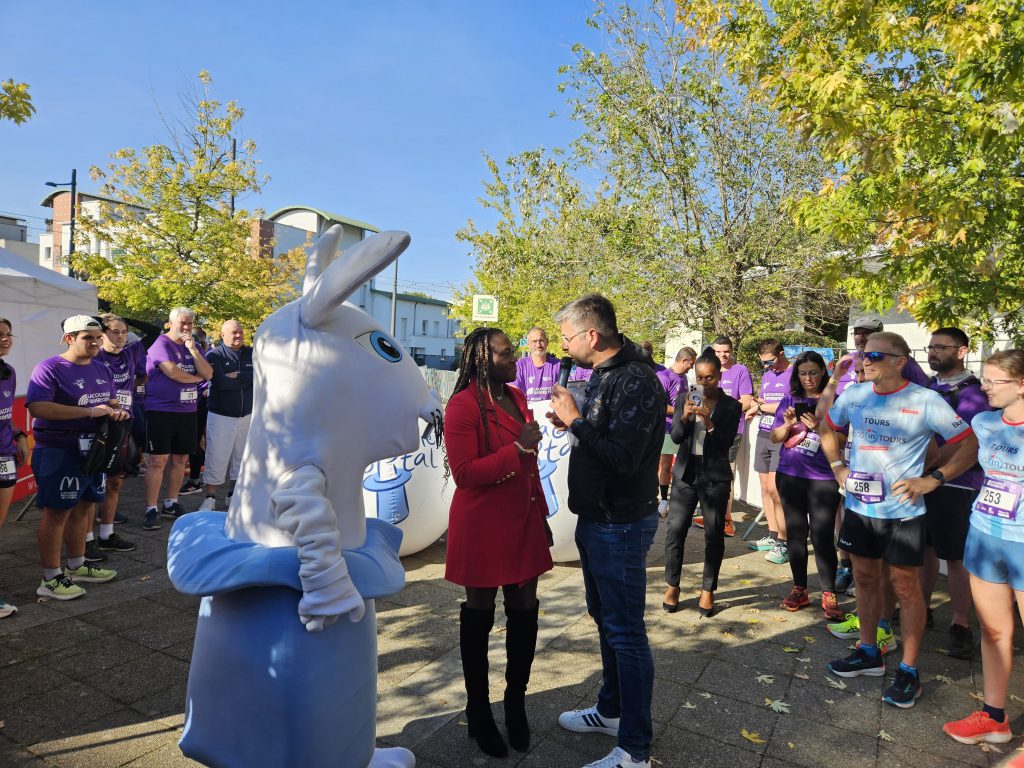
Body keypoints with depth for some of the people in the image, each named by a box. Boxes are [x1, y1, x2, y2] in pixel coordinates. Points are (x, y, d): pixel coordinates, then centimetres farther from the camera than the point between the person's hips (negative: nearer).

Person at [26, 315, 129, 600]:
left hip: (94, 447, 8)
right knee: (57, 511, -1)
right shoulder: (49, 368, -13)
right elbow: (37, 407, -25)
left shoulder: (102, 370, 11)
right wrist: (90, 411, -27)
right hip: (58, 451, -8)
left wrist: (116, 412, -5)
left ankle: (77, 565, 32)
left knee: (84, 506, 17)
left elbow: (111, 402, 20)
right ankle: (50, 579, 11)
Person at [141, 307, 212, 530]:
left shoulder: (194, 346, 13)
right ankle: (151, 510, 3)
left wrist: (193, 350, -9)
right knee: (157, 461, -4)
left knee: (180, 459, 12)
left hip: (188, 411, 6)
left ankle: (171, 503, 24)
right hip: (161, 410, -6)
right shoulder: (161, 343, -6)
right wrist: (196, 378, -2)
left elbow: (208, 373, 1)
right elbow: (172, 372, -19)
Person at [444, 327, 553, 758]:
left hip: (523, 521, 7)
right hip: (483, 526, -6)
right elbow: (463, 473, -20)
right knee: (480, 613, 10)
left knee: (525, 610, 12)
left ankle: (516, 701, 33)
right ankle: (478, 710, 30)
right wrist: (517, 448, -24)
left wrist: (542, 513, 16)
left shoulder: (516, 397, 9)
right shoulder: (464, 405, -16)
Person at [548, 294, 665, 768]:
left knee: (625, 631, 2)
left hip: (621, 525, -10)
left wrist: (576, 420, -21)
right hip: (595, 518, 10)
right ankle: (611, 711, 42)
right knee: (605, 618, 22)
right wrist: (572, 423, 0)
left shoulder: (636, 381, -22)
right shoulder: (603, 374, 9)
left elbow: (622, 457, -29)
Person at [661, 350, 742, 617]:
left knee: (714, 535, 6)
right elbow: (675, 437, -3)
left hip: (715, 477, -1)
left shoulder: (731, 406, -2)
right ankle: (672, 586, 18)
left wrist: (708, 422, -24)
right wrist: (685, 417, -21)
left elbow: (726, 443, -9)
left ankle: (708, 590, 19)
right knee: (675, 532, 2)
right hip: (685, 474, 1)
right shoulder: (684, 398, 2)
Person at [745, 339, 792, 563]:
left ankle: (784, 543, -2)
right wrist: (756, 405, 0)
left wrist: (760, 406, -6)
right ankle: (772, 536, 18)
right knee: (765, 486, 8)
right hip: (763, 435, 8)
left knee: (774, 488, -12)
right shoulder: (766, 375, 16)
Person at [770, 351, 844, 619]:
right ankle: (799, 589, 20)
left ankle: (829, 595, 8)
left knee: (822, 536, -4)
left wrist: (818, 427, -19)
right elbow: (775, 438, 6)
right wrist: (788, 424, -13)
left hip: (823, 478, -3)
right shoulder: (789, 400, 6)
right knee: (795, 533, 9)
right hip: (790, 476, 3)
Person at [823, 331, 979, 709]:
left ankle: (908, 670, 22)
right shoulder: (853, 396, -1)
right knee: (865, 579, 16)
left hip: (902, 511, -4)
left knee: (906, 587, 7)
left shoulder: (925, 401, -13)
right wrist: (838, 468, 4)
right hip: (859, 507, 5)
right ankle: (869, 653, 33)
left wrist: (931, 480, -15)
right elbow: (828, 428, 16)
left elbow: (969, 445, -6)